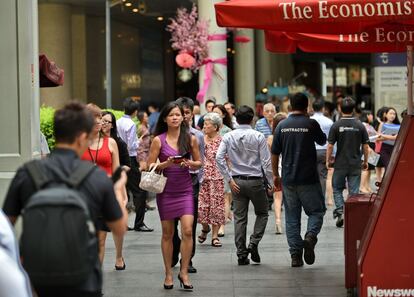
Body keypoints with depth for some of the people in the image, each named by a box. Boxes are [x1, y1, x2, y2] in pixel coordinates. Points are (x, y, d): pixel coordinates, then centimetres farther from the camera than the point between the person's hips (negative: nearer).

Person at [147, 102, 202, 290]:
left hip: (185, 190, 1)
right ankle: (168, 273, 17)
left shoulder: (191, 139, 1)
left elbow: (198, 163, 10)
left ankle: (184, 272, 0)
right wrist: (167, 163, -18)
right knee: (167, 234, 6)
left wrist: (189, 164, -10)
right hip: (166, 190, -1)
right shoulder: (158, 140, -3)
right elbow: (150, 166, -1)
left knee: (187, 230, -11)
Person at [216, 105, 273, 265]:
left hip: (237, 181, 2)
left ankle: (242, 254, 6)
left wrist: (229, 179, -4)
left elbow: (219, 158, -8)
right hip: (255, 180, -2)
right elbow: (266, 161, -9)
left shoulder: (229, 137, 0)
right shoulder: (258, 136, -6)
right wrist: (272, 181, -1)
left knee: (239, 218, 7)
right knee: (262, 213, 16)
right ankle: (254, 243, -2)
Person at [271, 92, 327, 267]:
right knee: (316, 211, 9)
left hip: (288, 179, 3)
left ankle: (295, 254, 5)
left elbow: (274, 153, 6)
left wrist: (275, 175, 17)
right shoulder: (311, 124, -7)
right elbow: (322, 141, 13)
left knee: (291, 218, 9)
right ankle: (310, 236, -18)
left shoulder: (282, 126, 3)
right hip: (308, 179, -3)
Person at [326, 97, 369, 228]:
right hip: (356, 164, 1)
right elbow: (365, 146, 2)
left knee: (337, 189, 13)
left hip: (340, 164, -1)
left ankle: (340, 211, -4)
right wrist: (366, 161, 14)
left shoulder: (336, 125, -7)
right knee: (354, 192, 6)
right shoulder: (360, 126, -2)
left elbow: (330, 145, -7)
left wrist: (328, 160, 6)